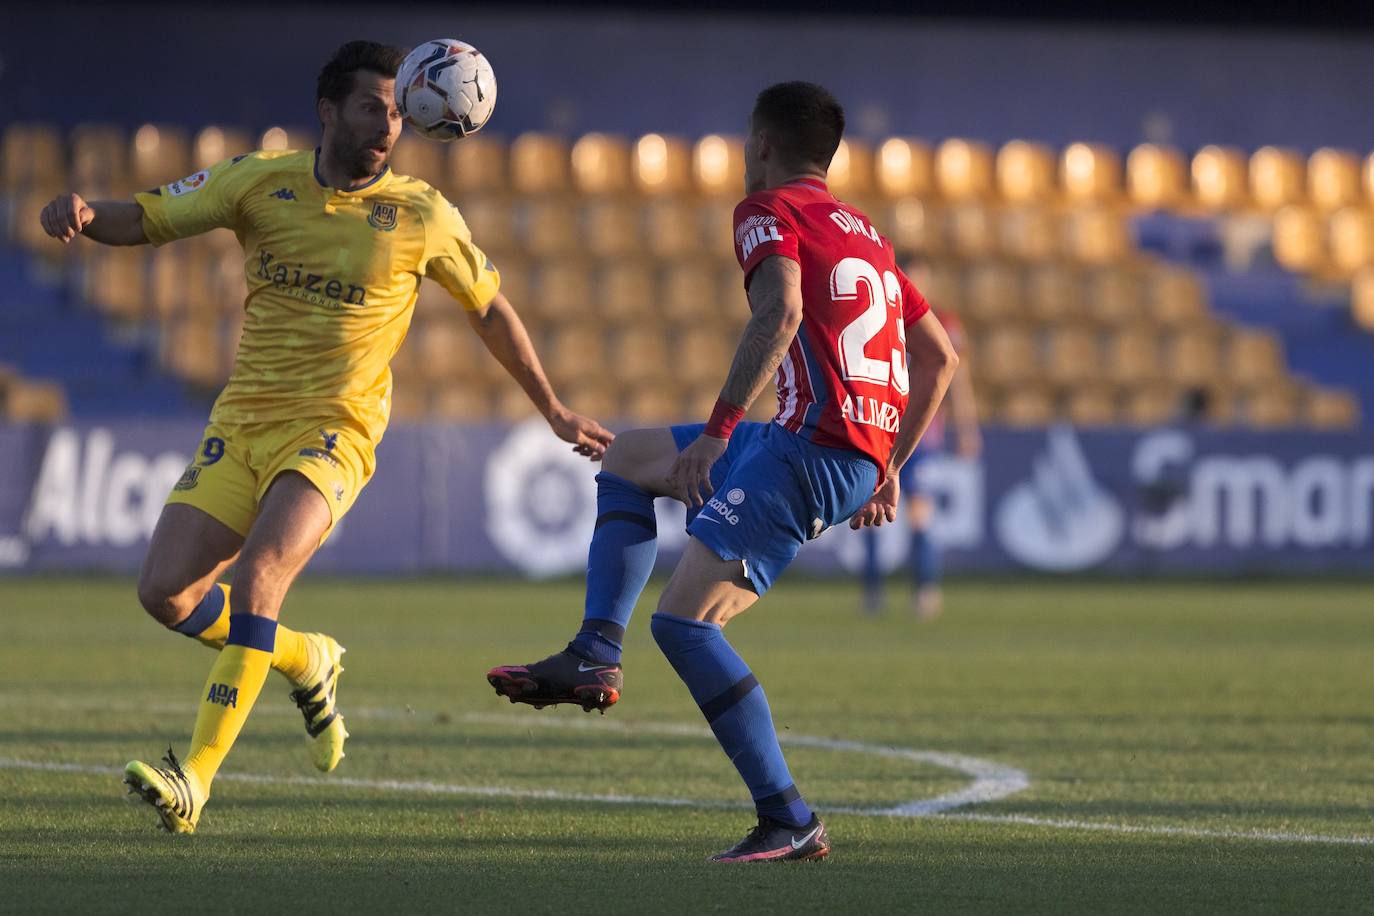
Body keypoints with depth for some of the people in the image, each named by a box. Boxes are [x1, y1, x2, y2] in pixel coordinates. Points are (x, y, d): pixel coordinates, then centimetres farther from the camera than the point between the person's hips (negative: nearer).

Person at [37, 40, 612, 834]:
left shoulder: (421, 216, -1)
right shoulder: (261, 183, 3)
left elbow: (491, 308, 12)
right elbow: (145, 219, 5)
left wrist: (555, 412, 18)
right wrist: (86, 215, -19)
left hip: (334, 431, -4)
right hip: (242, 419, 4)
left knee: (255, 576, -27)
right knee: (166, 592, -7)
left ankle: (195, 779, -27)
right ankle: (308, 663, 22)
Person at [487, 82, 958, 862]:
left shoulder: (770, 210, -2)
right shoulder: (864, 231, 24)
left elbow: (782, 309, -22)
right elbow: (940, 358, 25)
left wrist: (717, 432, -24)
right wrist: (889, 467, 28)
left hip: (813, 449, -10)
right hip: (863, 455, 10)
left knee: (682, 621, -14)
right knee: (628, 456, 24)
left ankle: (790, 822, -17)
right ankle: (595, 658, 12)